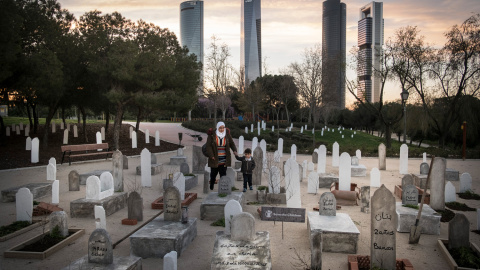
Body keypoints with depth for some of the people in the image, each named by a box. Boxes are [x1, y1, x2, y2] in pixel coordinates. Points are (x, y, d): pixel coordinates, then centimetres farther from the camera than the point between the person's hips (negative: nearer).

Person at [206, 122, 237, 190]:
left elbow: (232, 143, 11)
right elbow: (208, 146, -8)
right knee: (213, 174, 13)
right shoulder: (212, 135, -6)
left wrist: (234, 150, -8)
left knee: (223, 174, -6)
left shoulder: (227, 134, 2)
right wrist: (211, 156, -17)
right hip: (214, 159, -1)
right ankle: (211, 188, 31)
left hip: (224, 160, 1)